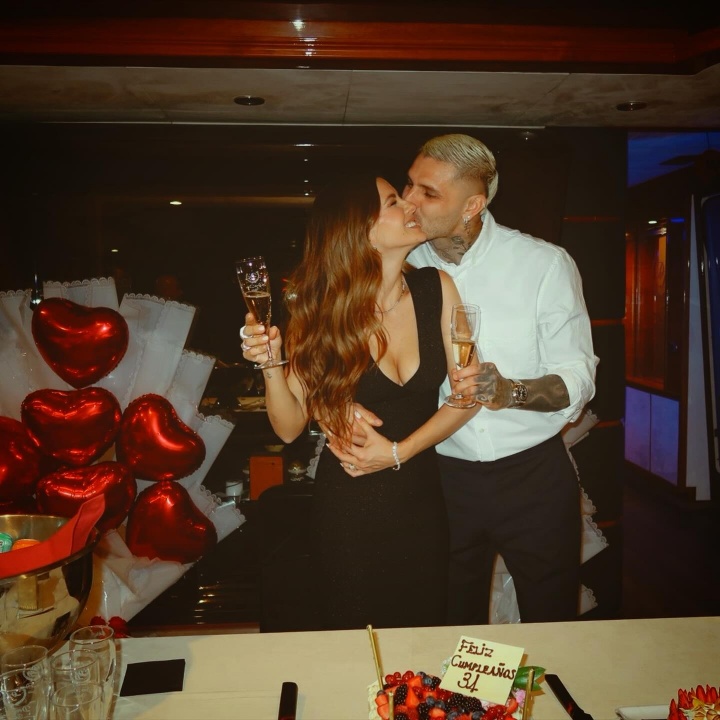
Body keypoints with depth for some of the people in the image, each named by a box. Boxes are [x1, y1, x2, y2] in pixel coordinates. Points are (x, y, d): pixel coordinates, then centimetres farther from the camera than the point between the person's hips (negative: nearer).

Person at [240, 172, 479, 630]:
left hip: (421, 495, 2)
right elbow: (290, 428, -11)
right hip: (348, 507, -2)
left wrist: (399, 453, -13)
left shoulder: (436, 288, -9)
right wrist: (271, 365, -28)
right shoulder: (321, 312, -13)